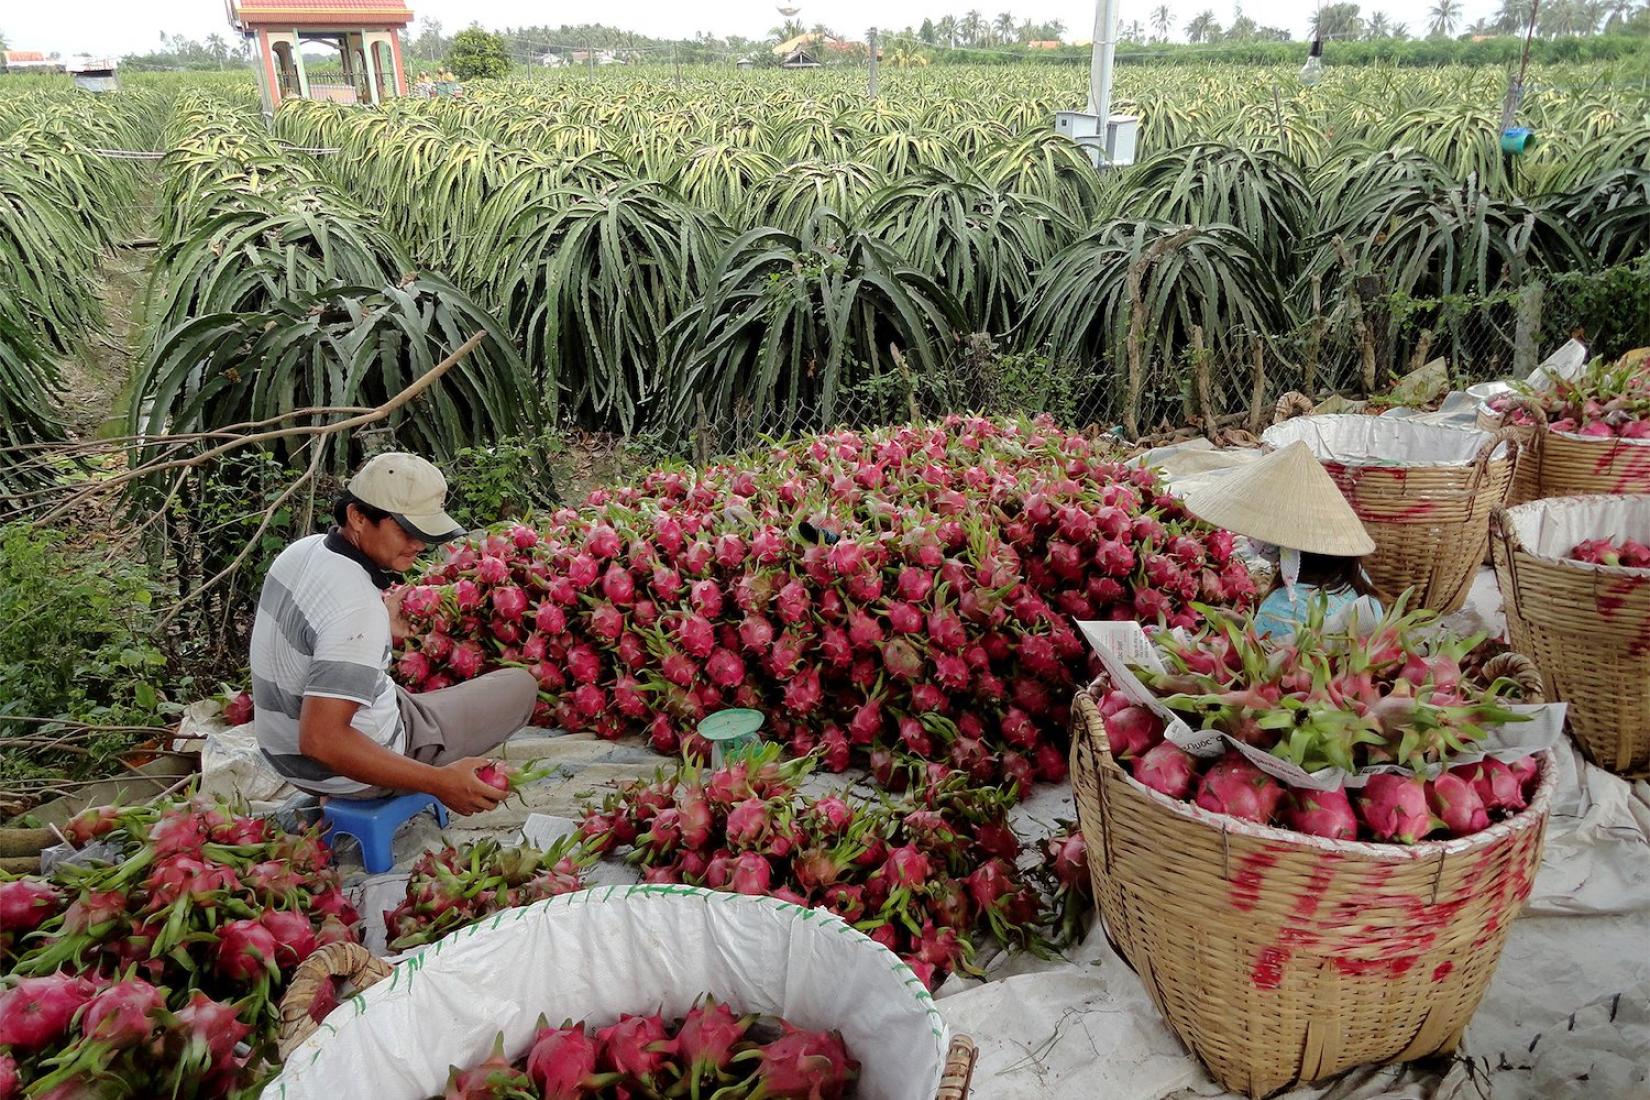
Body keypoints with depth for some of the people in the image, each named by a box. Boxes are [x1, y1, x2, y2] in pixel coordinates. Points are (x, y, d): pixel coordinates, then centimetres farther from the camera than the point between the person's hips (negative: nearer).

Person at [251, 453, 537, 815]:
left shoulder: (305, 549, -5)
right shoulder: (358, 608, -34)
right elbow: (320, 740, -37)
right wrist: (438, 781, -34)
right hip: (346, 771, -9)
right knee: (521, 685, -1)